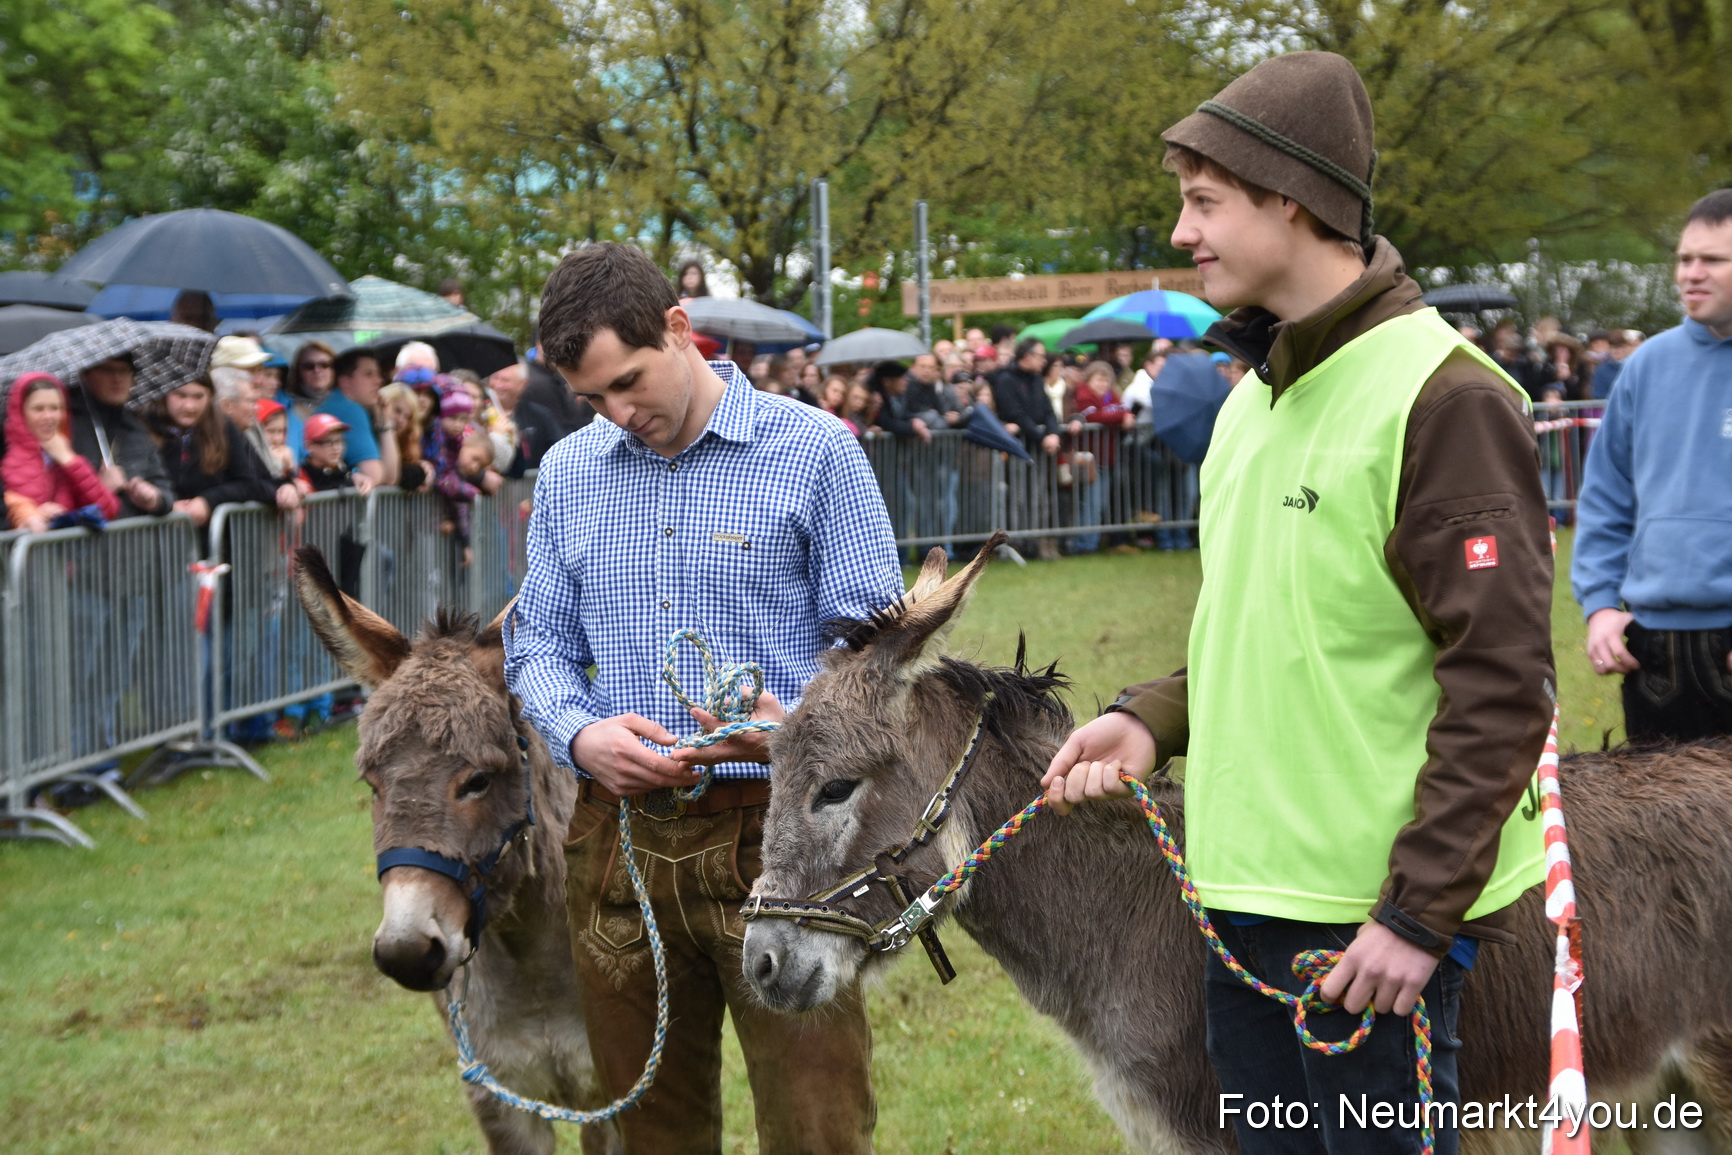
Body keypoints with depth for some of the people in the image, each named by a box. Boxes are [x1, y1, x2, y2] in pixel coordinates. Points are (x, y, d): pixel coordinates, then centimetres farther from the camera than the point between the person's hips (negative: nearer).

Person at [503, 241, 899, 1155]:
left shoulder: (815, 453, -2)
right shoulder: (567, 474, 12)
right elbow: (537, 643, 15)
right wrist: (579, 732, -8)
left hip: (774, 832, -4)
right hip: (619, 837, 4)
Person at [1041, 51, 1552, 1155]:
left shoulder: (1444, 396, -14)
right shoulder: (1252, 401, 13)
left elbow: (1501, 683, -18)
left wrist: (1423, 911, -19)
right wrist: (1151, 720, 5)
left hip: (1372, 916, -8)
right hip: (1246, 894, 9)